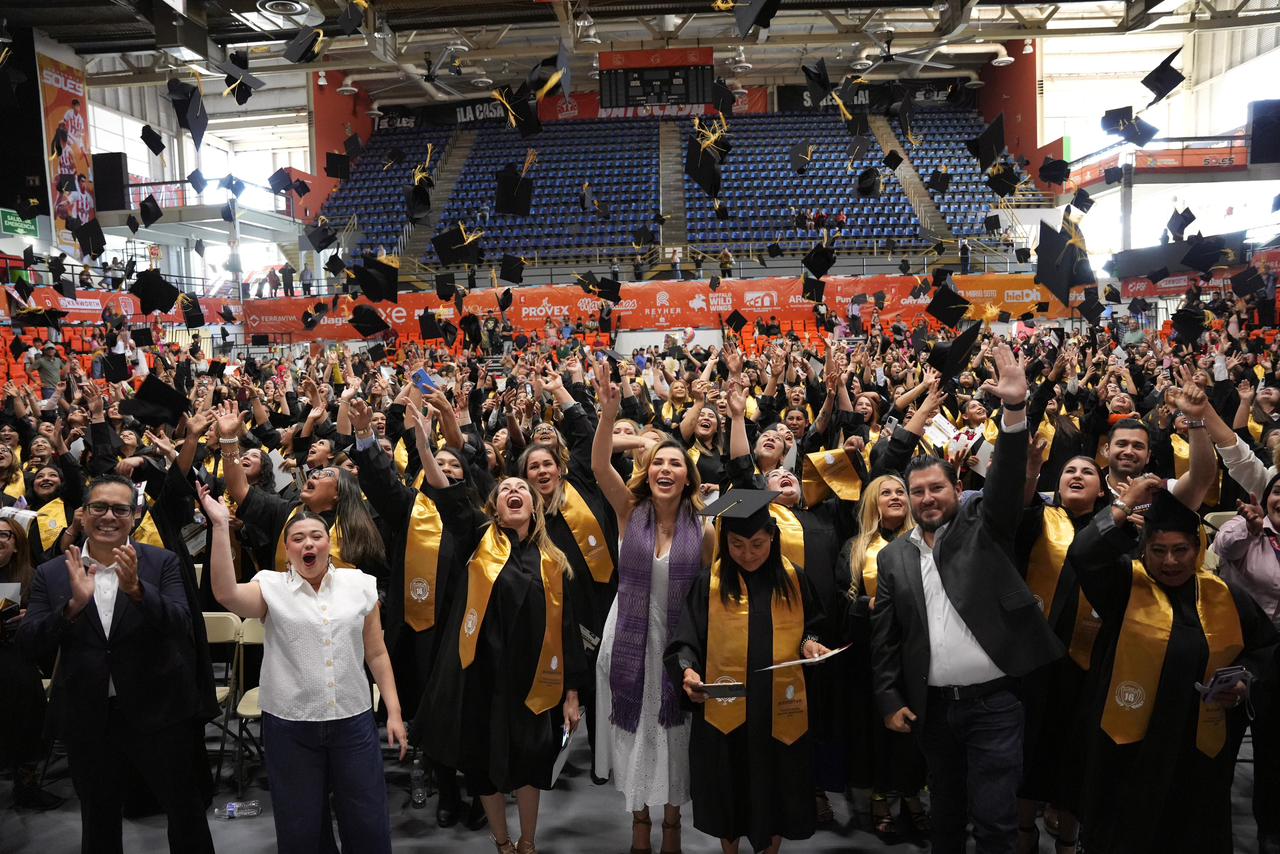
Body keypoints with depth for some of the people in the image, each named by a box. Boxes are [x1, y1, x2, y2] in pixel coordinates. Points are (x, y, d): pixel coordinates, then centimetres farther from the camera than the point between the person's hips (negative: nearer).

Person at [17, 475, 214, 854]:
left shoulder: (161, 563, -5)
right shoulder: (51, 573, 1)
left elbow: (180, 626, -16)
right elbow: (30, 645, -7)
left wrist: (136, 589, -32)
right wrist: (74, 603, -24)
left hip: (155, 712, -2)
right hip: (86, 718, 2)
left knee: (186, 811, 11)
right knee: (98, 822, 22)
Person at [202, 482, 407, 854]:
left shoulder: (359, 584, 2)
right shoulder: (271, 587, -1)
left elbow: (377, 654, 6)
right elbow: (226, 594, -23)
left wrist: (394, 712, 2)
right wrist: (220, 526, -24)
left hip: (353, 721, 1)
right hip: (289, 726, -1)